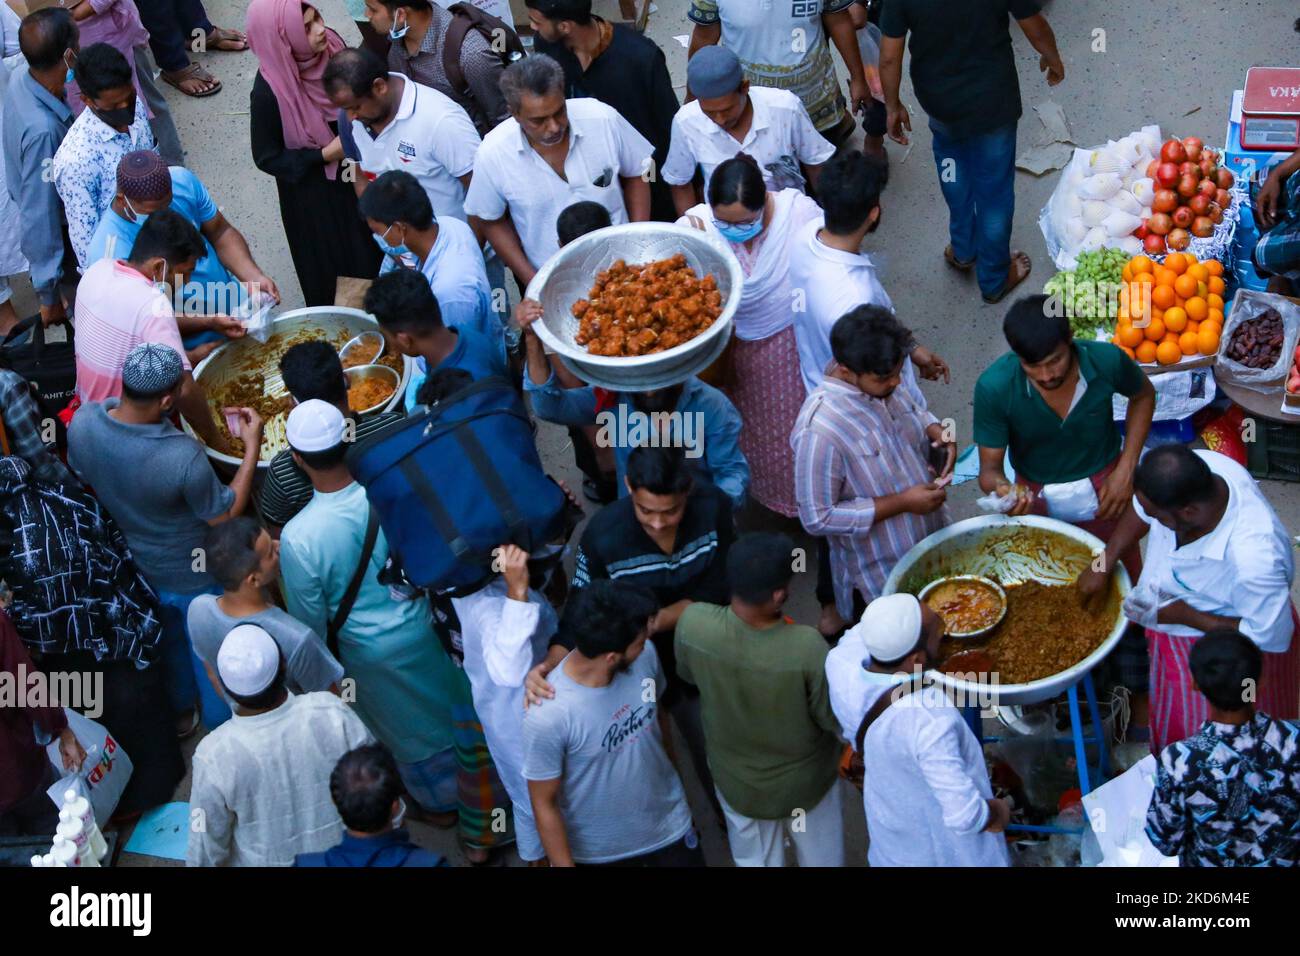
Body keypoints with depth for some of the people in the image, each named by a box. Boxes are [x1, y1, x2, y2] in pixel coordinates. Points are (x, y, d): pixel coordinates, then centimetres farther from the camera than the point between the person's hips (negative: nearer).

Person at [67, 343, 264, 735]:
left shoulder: (82, 421, -25)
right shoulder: (183, 456, -41)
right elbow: (225, 516, -23)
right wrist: (252, 447, -20)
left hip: (130, 567, 5)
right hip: (191, 578, -5)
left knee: (167, 640, 34)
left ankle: (180, 711, 58)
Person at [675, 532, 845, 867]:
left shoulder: (692, 623, -30)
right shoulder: (806, 648, -39)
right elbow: (838, 721, -22)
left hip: (736, 783, 3)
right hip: (806, 783, -2)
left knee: (755, 861, 29)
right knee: (822, 860, 28)